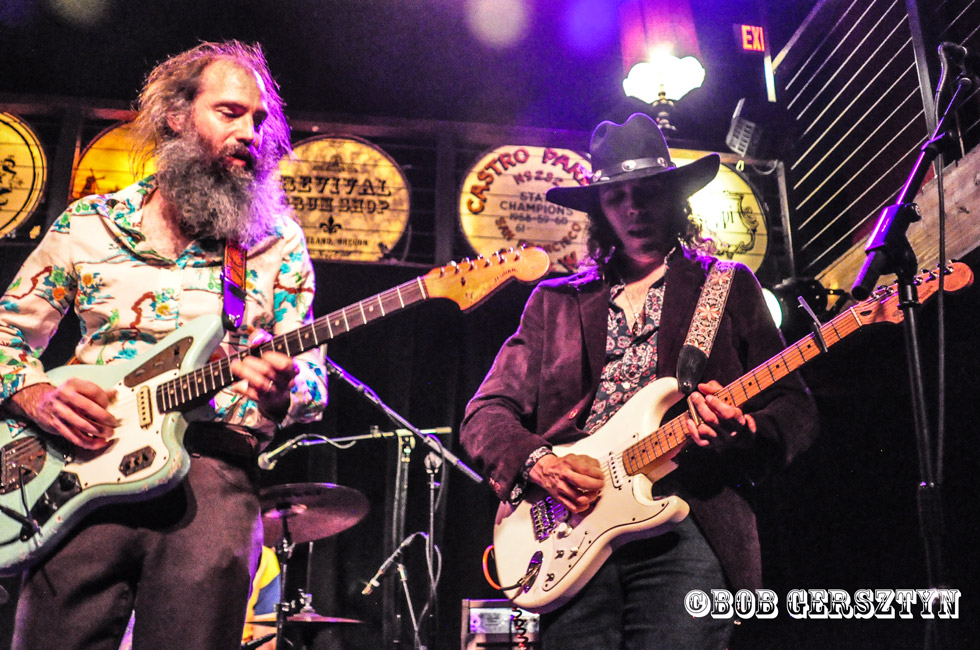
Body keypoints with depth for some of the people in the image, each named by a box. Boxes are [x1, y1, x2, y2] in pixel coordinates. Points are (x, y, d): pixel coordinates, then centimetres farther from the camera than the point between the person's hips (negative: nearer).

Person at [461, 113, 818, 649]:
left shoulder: (728, 287, 15)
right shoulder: (555, 301, 19)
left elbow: (794, 411, 10)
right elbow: (485, 414, 13)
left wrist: (740, 428, -13)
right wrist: (538, 462, -7)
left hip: (688, 528, -1)